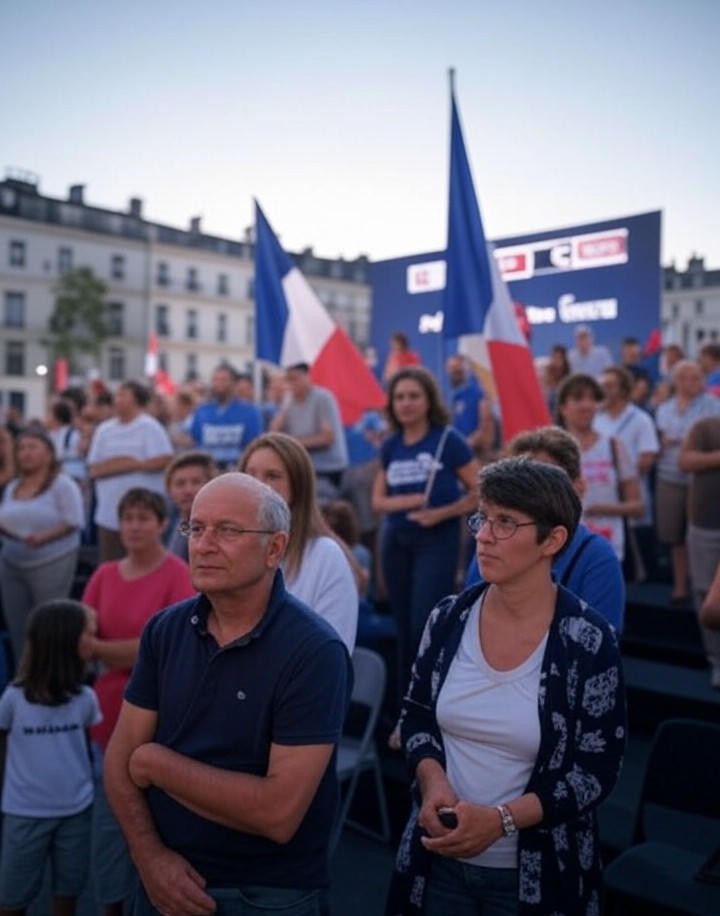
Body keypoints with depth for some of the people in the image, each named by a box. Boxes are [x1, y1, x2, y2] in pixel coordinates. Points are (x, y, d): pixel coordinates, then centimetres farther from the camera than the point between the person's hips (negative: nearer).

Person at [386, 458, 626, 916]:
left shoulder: (588, 640, -17)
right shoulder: (449, 618, -6)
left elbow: (599, 769, -12)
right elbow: (416, 717, 5)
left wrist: (501, 819, -20)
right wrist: (433, 780, -13)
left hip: (535, 873, -3)